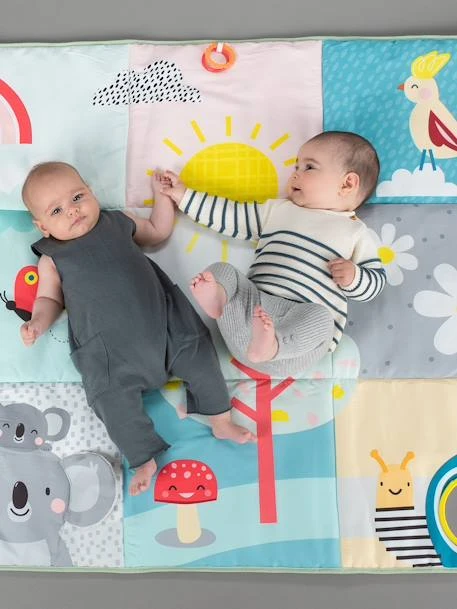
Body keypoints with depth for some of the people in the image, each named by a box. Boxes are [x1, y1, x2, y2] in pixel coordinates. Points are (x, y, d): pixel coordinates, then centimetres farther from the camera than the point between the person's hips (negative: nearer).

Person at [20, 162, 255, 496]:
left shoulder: (119, 222, 15)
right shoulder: (52, 259, 10)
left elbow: (158, 231, 28)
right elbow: (50, 299, 16)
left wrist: (163, 195, 22)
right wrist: (38, 322, -4)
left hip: (164, 321, 2)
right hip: (108, 351, -1)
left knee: (199, 353, -5)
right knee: (113, 398, -13)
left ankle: (221, 421, 14)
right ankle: (145, 458, 8)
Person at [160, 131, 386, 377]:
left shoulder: (354, 232, 15)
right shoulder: (278, 209, 25)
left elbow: (376, 282, 15)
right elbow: (231, 216, 25)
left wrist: (353, 277, -8)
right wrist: (184, 196, 23)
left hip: (304, 322, -3)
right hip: (253, 301, 4)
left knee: (320, 317, -34)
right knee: (221, 270, -14)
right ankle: (217, 297, -43)